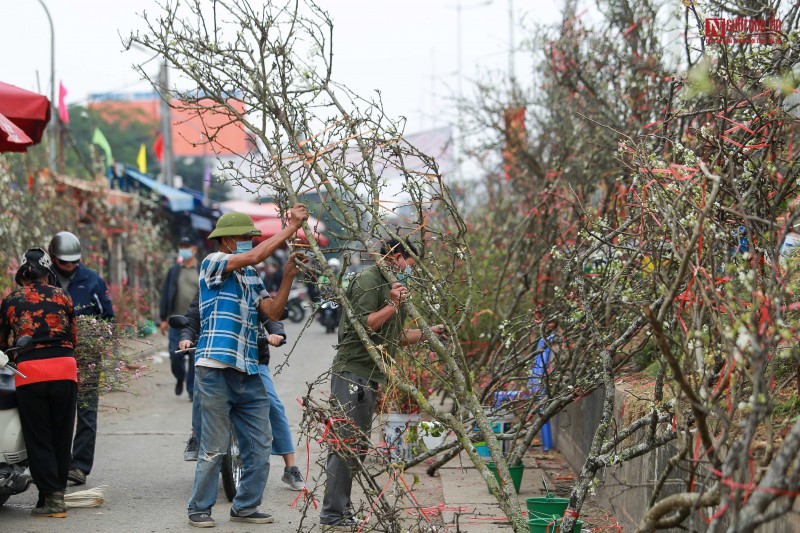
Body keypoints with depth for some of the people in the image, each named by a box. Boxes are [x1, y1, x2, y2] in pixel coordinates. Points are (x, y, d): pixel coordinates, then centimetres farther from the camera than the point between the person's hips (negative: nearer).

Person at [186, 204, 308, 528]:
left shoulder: (251, 276, 18)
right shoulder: (213, 263, -4)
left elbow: (273, 312, 6)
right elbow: (254, 256, -20)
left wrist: (289, 275, -4)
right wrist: (292, 227, -17)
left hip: (248, 372, 7)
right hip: (216, 368, -7)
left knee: (260, 444, 7)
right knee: (215, 446, -4)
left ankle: (245, 506, 17)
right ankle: (199, 509, 8)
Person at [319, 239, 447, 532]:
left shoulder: (391, 287, 22)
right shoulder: (368, 279, -7)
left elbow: (396, 337, 25)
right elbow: (363, 324, -18)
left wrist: (428, 332, 26)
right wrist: (393, 305, -14)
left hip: (370, 377, 10)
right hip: (352, 373, -10)